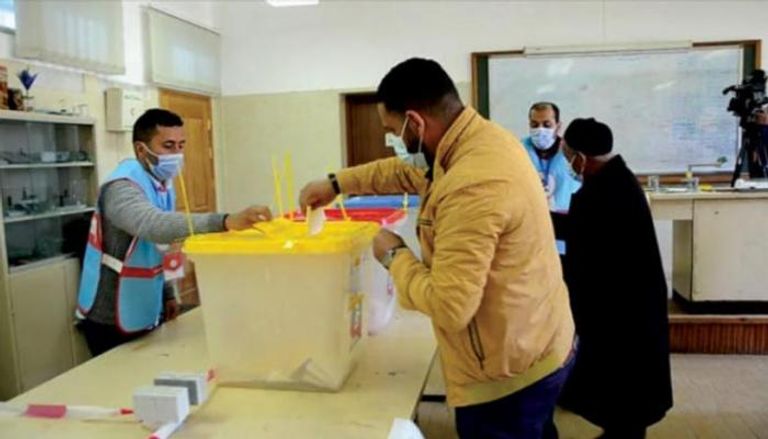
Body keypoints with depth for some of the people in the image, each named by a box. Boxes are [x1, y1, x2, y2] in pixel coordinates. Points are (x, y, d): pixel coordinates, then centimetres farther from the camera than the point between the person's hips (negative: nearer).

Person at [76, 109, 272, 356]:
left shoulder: (162, 183, 5)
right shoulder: (123, 187, -24)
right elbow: (155, 225, -46)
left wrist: (167, 294, 7)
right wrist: (226, 222, -57)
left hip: (144, 314, 8)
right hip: (111, 321, -8)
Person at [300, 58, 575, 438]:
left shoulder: (472, 187, -33)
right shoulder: (482, 137, -1)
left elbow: (448, 307, -31)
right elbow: (409, 169, 17)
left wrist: (394, 255, -15)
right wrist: (337, 183, 18)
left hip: (507, 372, -9)